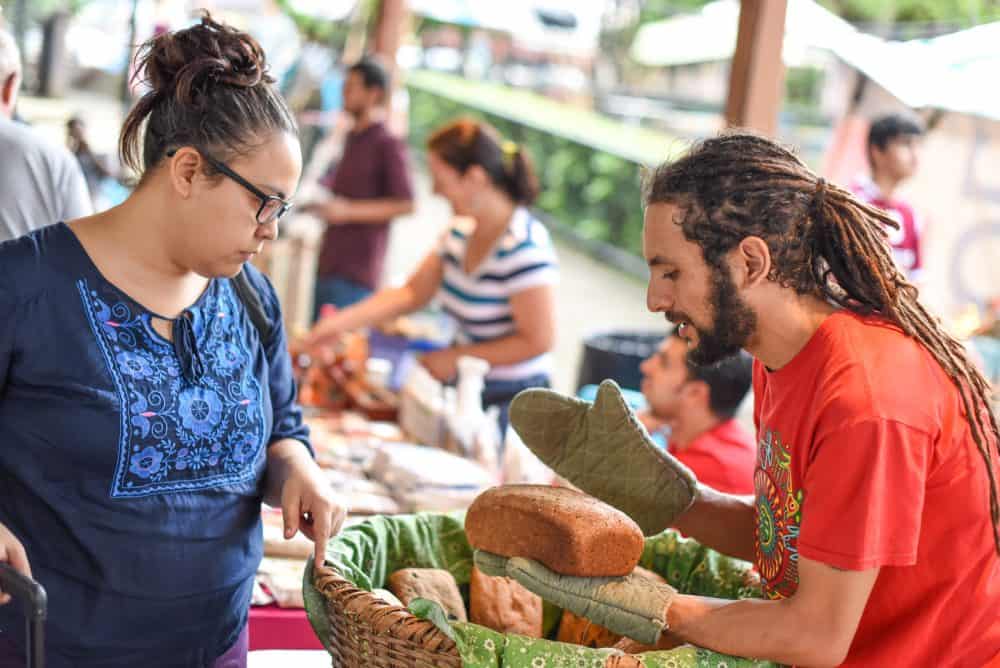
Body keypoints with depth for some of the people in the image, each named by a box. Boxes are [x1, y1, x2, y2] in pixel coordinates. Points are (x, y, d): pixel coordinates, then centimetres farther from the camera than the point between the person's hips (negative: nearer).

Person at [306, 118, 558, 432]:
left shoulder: (524, 247, -22)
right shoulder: (461, 231, 4)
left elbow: (539, 341, -21)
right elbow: (411, 293, 11)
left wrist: (456, 358, -14)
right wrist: (340, 321, 2)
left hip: (510, 403, -8)